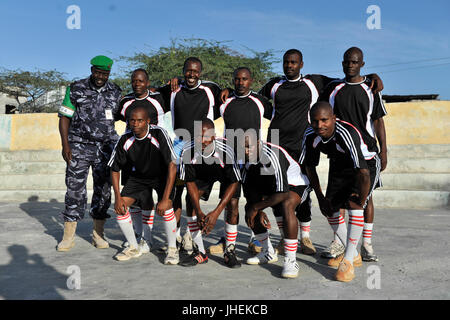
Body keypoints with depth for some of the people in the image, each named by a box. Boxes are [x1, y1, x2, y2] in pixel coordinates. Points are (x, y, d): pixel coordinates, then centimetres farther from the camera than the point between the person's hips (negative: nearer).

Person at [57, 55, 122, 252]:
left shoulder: (115, 93, 9)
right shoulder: (76, 90, 2)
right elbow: (64, 117, 1)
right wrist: (65, 145, -8)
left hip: (105, 147, 2)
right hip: (79, 147, -2)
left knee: (104, 189, 3)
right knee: (75, 189, -3)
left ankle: (98, 234, 14)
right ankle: (68, 236, 6)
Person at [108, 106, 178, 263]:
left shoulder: (159, 134, -30)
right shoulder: (125, 140, -18)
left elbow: (172, 166, -31)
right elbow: (114, 169, -5)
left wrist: (165, 199, -36)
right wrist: (118, 197, -13)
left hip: (161, 175, -4)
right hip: (138, 176, 4)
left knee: (165, 206, -27)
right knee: (120, 207, -10)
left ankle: (172, 249, -7)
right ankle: (133, 248, 11)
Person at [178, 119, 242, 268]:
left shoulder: (225, 151, -39)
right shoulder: (188, 152, -31)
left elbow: (234, 183, -30)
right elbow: (190, 182, -19)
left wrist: (216, 213, -36)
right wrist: (199, 212, -29)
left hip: (226, 174, -2)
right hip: (202, 174, 3)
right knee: (191, 201, -15)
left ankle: (230, 251, -5)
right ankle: (200, 252, -4)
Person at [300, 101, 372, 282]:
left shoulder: (346, 134, -40)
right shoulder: (310, 135, -20)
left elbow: (363, 173, -41)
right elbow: (309, 167, -4)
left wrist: (361, 201, -28)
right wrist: (320, 197, -2)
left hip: (364, 167, -6)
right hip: (338, 169, 6)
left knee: (354, 205, -27)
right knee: (329, 209, 5)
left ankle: (348, 261, -14)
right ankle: (354, 254, 25)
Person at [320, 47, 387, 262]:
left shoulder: (370, 89, 6)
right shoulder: (333, 88, 7)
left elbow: (378, 121, 5)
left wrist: (383, 151, 0)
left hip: (366, 151, 0)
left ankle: (366, 244, 10)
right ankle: (338, 242, 14)